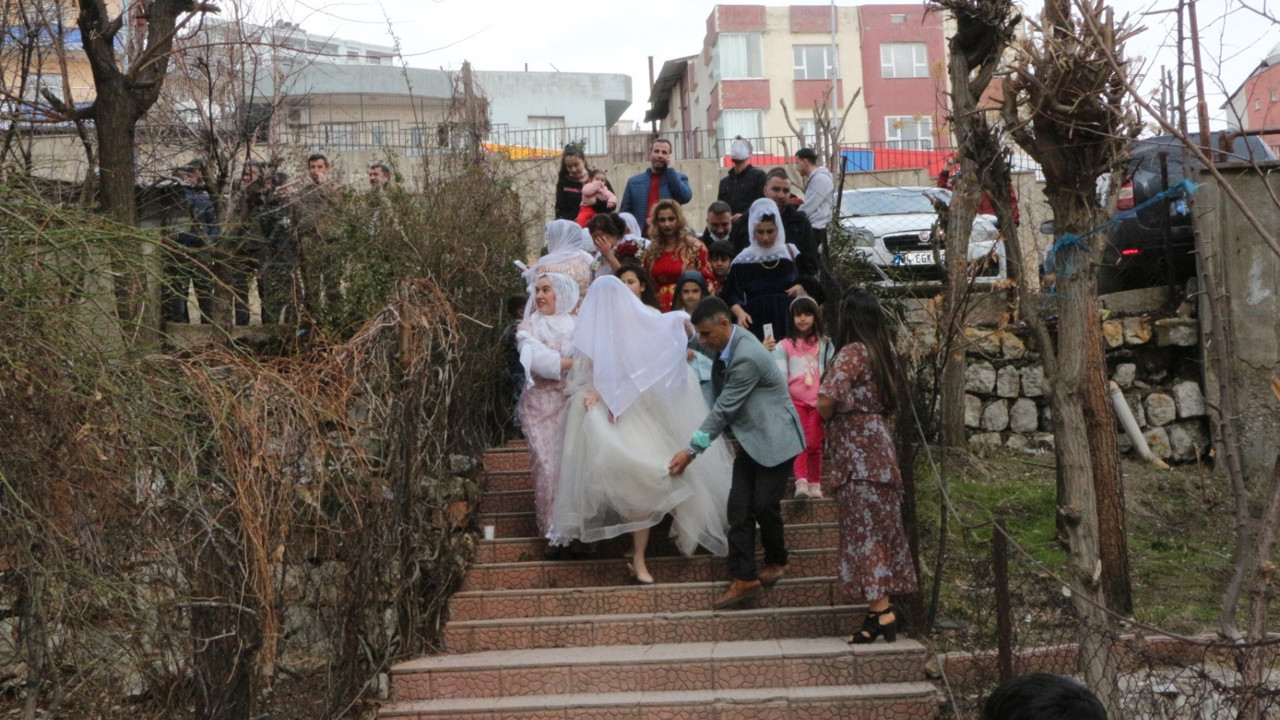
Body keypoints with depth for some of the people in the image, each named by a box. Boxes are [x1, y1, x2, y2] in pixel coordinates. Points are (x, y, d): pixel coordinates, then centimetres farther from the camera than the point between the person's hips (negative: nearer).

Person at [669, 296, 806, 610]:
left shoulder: (747, 358, -27)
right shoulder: (727, 342, 1)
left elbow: (723, 409, -25)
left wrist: (691, 451, -20)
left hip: (774, 438, -9)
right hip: (749, 439, 9)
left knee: (764, 504, -4)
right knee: (739, 508, 0)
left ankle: (776, 561, 23)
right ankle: (744, 578, 3)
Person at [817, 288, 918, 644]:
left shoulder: (852, 353, -12)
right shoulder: (882, 351, 12)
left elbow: (826, 402, -21)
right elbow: (893, 403, 17)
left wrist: (828, 415, 0)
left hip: (857, 454, -8)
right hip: (880, 447, 8)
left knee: (863, 531, -5)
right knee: (880, 529, 10)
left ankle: (880, 610, -5)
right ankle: (882, 609, 15)